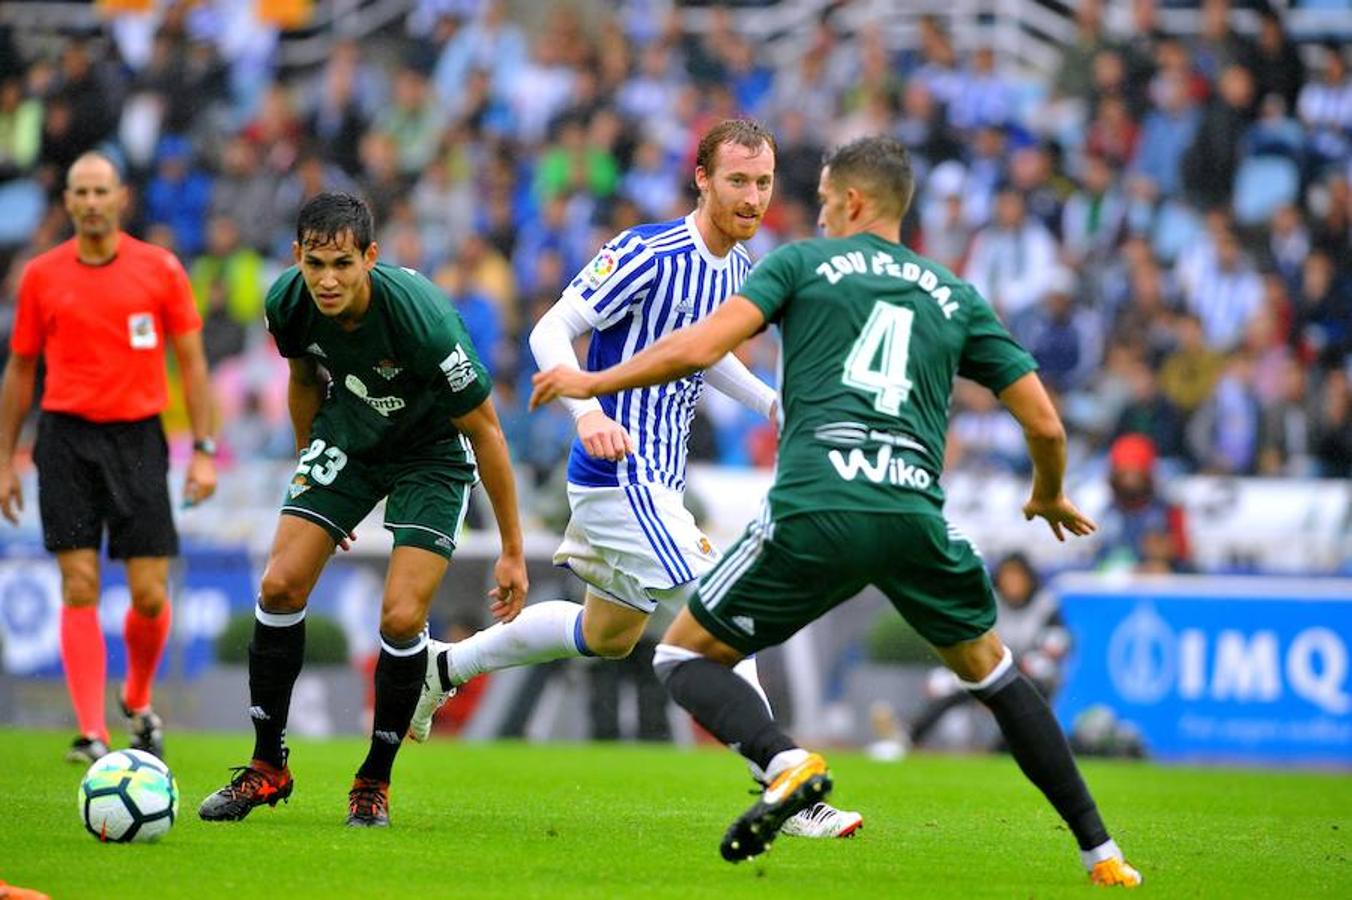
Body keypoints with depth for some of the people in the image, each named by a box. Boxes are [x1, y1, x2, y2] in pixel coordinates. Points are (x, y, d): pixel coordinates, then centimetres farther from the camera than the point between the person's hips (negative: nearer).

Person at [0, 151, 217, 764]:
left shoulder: (161, 270, 1)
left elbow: (191, 361, 5)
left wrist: (203, 451, -2)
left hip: (137, 438, 0)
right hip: (67, 438, 0)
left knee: (150, 596, -2)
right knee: (80, 588, -8)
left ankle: (137, 702, 26)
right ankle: (92, 734, -7)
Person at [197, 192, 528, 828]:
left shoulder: (422, 318, -35)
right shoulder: (289, 302, -20)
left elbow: (483, 430, -23)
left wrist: (513, 551, -19)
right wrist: (306, 464, 16)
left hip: (432, 451, -4)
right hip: (346, 437, 4)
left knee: (402, 618, -16)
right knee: (280, 587, -8)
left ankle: (375, 782, 4)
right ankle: (268, 768, 7)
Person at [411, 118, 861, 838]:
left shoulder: (740, 271, 7)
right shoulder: (647, 254, -19)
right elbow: (551, 331, -19)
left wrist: (773, 403, 10)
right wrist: (588, 410, -35)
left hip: (656, 479, 10)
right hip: (621, 476, -10)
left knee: (606, 636, 24)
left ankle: (446, 667, 40)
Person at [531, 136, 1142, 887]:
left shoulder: (803, 262, 14)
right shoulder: (956, 297, 22)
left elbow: (699, 347, 0)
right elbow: (1045, 424, 18)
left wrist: (592, 382, 14)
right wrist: (1050, 496, 40)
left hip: (814, 512, -3)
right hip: (916, 511, 3)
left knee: (684, 656, 11)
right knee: (991, 672, 25)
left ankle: (786, 763, -18)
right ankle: (1099, 851, 19)